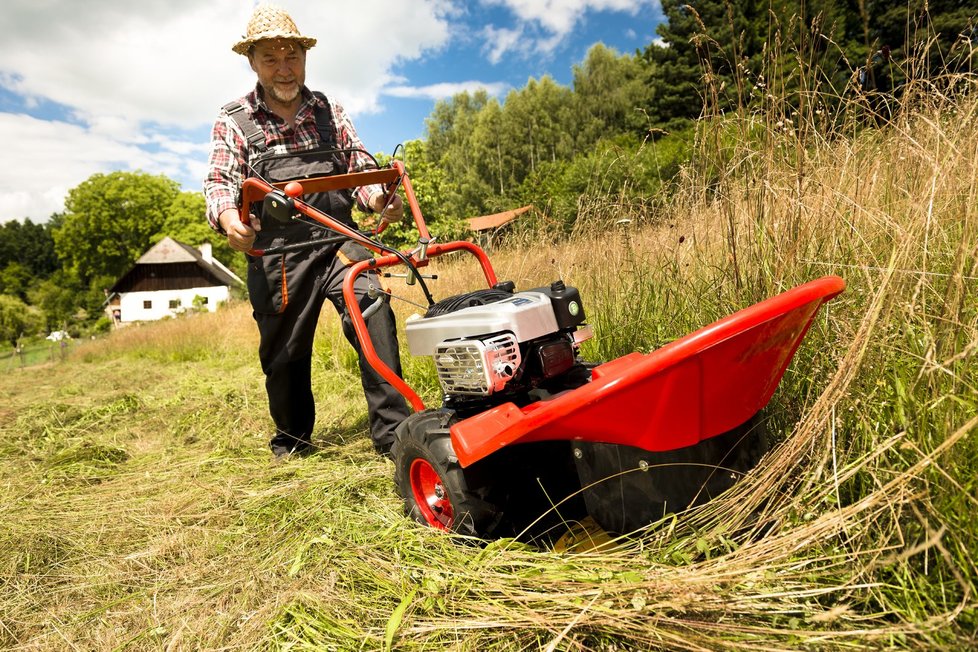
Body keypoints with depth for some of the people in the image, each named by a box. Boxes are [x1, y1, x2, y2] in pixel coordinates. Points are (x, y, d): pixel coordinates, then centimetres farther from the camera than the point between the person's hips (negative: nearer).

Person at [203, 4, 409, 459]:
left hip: (339, 240, 1)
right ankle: (291, 439, 30)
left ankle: (392, 432, -15)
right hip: (277, 256, 0)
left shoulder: (330, 113, 17)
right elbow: (220, 182, 0)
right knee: (283, 354, 7)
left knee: (373, 313, -22)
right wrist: (229, 217, -25)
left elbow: (361, 170, 11)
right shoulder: (233, 122, 11)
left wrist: (380, 196, -13)